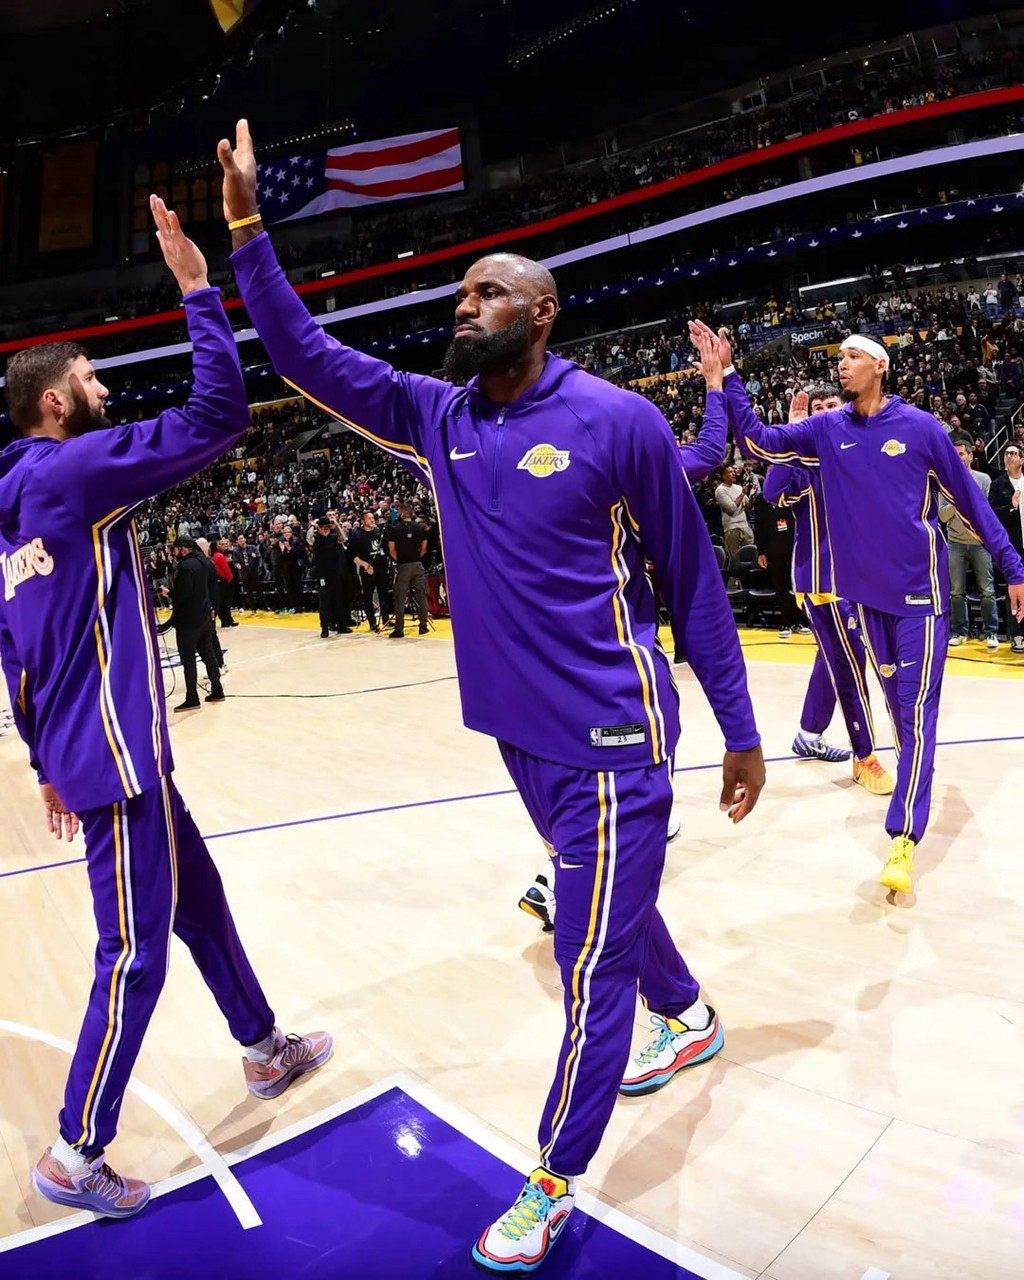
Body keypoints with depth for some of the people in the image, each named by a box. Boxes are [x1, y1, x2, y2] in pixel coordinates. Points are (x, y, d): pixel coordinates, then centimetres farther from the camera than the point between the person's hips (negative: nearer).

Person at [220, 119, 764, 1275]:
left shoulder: (617, 421, -11)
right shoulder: (437, 418, 4)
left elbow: (692, 581, -6)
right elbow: (309, 359, 8)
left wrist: (740, 731, -3)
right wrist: (247, 232, -1)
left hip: (613, 736, -6)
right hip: (521, 731, 6)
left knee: (592, 961, 3)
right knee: (608, 908, 25)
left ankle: (551, 1187, 25)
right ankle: (690, 1019, 54)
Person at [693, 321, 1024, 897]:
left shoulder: (920, 427, -5)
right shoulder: (828, 429, 3)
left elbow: (970, 498, 1)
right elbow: (761, 442, -5)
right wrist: (726, 377, -15)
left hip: (920, 590, -3)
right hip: (868, 591, 4)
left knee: (917, 706, -7)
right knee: (896, 696, 14)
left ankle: (904, 837, -5)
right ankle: (917, 782, 33)